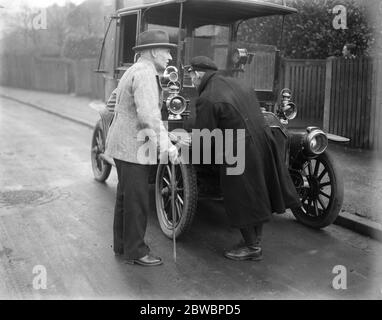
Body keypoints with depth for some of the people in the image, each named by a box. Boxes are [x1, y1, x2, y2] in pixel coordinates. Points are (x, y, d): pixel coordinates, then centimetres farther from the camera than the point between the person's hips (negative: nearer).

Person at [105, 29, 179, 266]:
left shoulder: (135, 71, 18)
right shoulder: (145, 73, -16)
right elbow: (148, 114, -27)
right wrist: (165, 143, -28)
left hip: (122, 144, 11)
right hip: (132, 147, -11)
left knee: (125, 197, 18)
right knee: (137, 201, -2)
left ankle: (122, 245, 30)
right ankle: (135, 251, 9)